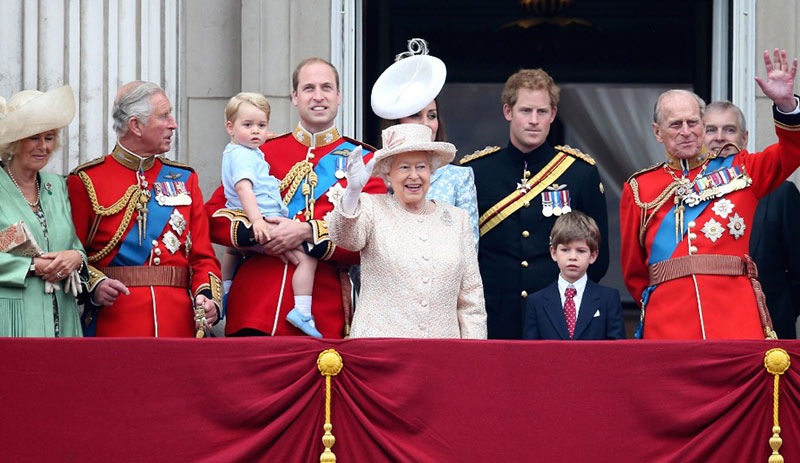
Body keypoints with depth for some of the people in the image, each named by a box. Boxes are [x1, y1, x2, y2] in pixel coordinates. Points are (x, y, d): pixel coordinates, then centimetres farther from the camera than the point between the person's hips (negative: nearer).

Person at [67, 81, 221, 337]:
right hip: (113, 325, -3)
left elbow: (203, 256, 10)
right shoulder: (85, 181, 2)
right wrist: (94, 285, -20)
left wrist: (207, 297, -9)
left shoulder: (184, 179, 14)